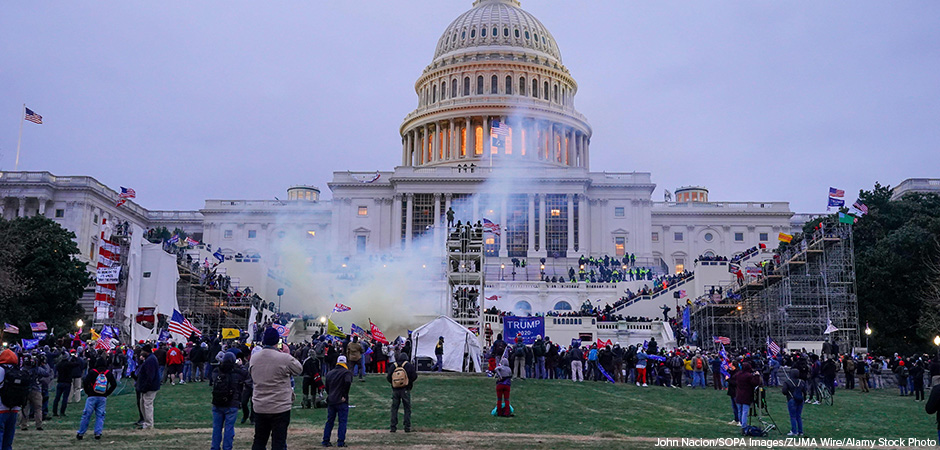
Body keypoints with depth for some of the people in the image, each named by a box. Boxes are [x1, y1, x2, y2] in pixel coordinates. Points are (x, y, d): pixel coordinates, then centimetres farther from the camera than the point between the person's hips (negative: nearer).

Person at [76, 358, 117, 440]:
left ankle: (80, 434, 9)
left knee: (86, 415, 4)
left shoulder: (92, 372, -1)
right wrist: (107, 393, 9)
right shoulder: (109, 373, 7)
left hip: (92, 397, -2)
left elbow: (85, 383, -9)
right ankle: (98, 433, -1)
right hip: (103, 398, 2)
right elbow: (114, 384, 4)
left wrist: (87, 392, 3)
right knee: (100, 416, 6)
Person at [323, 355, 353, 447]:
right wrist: (344, 395, -15)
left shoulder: (330, 373, 16)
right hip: (342, 402, -5)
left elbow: (327, 387, 17)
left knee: (329, 421, 13)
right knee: (342, 421, 0)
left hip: (330, 401, 6)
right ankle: (340, 442, -2)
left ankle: (326, 441, 15)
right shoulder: (347, 372, -4)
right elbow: (348, 382, -22)